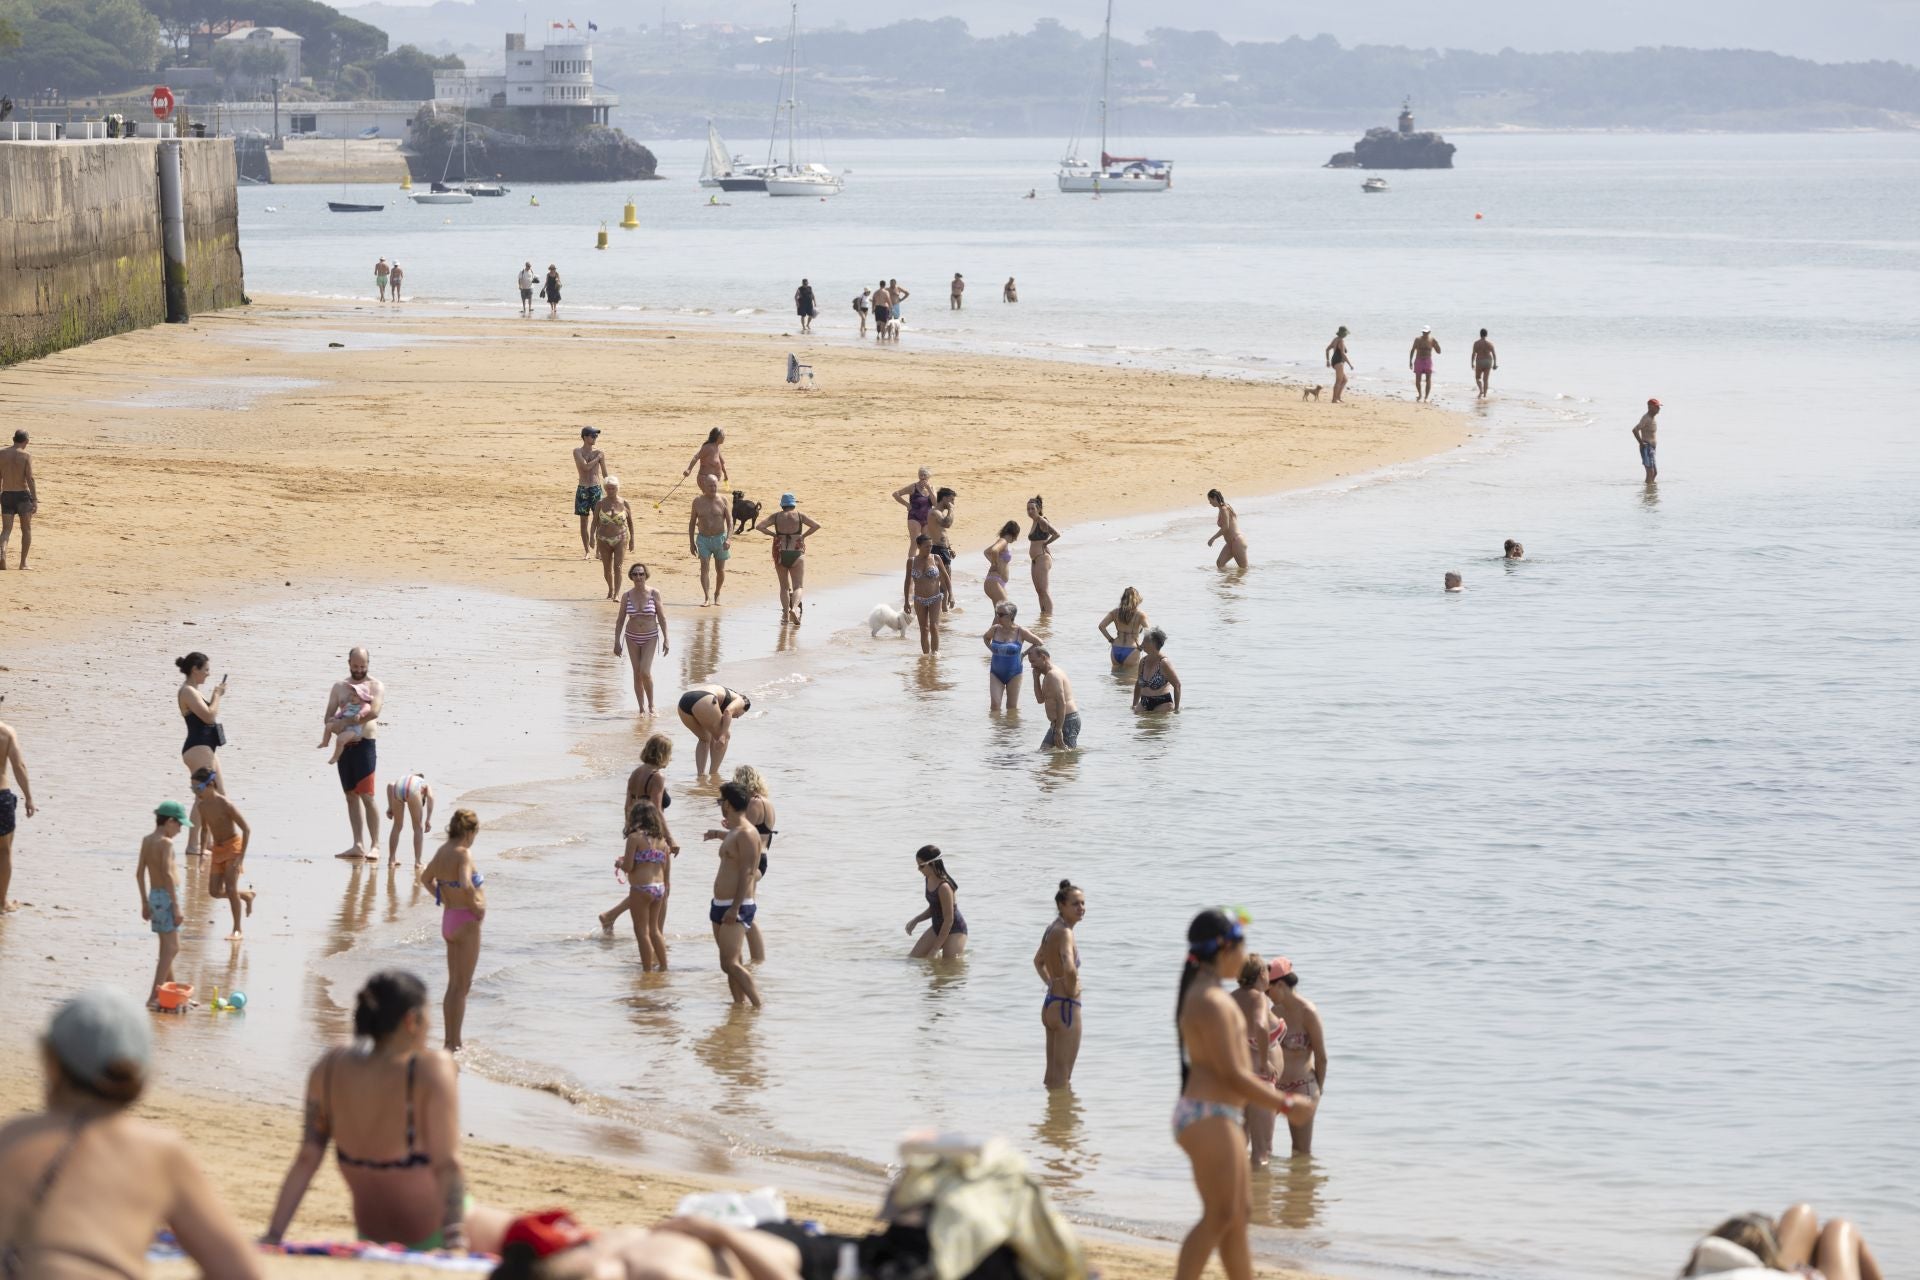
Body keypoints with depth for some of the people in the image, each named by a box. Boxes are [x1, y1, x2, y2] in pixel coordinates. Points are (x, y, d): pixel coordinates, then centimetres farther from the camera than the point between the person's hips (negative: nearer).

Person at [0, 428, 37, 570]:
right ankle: (23, 563, 13)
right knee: (26, 529, 14)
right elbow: (30, 479, -16)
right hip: (23, 494, -2)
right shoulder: (26, 456, -9)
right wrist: (35, 501, -15)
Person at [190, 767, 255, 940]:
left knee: (230, 888, -15)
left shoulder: (225, 805, -22)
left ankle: (238, 928, -1)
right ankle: (247, 896, 30)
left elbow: (247, 829, -19)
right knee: (214, 892, 3)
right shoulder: (201, 806, -1)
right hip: (217, 849, 7)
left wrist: (241, 856, -23)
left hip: (233, 846, -7)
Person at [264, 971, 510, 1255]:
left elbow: (306, 1159, -4)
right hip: (435, 1234, -7)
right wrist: (456, 1240, -24)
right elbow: (446, 1164, -24)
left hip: (372, 1237, 7)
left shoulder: (330, 1068, -6)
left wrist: (272, 1236, -2)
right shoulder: (433, 1068, -20)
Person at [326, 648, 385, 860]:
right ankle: (358, 845, 9)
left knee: (367, 796, -11)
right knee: (351, 796, 6)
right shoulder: (339, 687, 13)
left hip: (365, 744, -5)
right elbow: (328, 717, 11)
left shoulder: (376, 686, 0)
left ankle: (374, 845, -8)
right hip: (344, 745, 5)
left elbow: (375, 711, -17)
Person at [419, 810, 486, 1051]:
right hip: (466, 922, -9)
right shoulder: (464, 853, -18)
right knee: (461, 986, -3)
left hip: (448, 920, 9)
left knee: (454, 984, 17)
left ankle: (451, 1041, 23)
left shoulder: (442, 851, 7)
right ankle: (454, 1043, -1)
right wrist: (476, 906, -18)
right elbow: (465, 885, -34)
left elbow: (425, 878, 24)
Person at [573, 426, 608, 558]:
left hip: (596, 488, 1)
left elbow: (605, 474, 8)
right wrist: (597, 458, -6)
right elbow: (586, 467, -16)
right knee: (584, 520, 3)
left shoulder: (599, 454, 4)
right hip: (582, 489, -1)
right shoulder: (577, 452, -1)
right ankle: (587, 551, 10)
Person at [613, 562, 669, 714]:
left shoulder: (654, 594, -7)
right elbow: (620, 620, 4)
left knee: (645, 672, -15)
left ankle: (651, 703, 4)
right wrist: (616, 642, 1)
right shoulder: (626, 595, -2)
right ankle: (642, 708, 12)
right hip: (632, 638, 2)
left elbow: (662, 618, -3)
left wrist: (665, 640, -6)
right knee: (637, 674, 3)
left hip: (650, 638, -2)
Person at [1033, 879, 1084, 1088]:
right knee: (1062, 1077, -2)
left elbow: (1038, 961, 29)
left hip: (1050, 1003, 9)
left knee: (1052, 1073, 17)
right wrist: (1072, 991, -18)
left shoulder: (1052, 928, 10)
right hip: (1066, 1007, -9)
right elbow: (1069, 969, -36)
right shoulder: (1064, 932, -19)